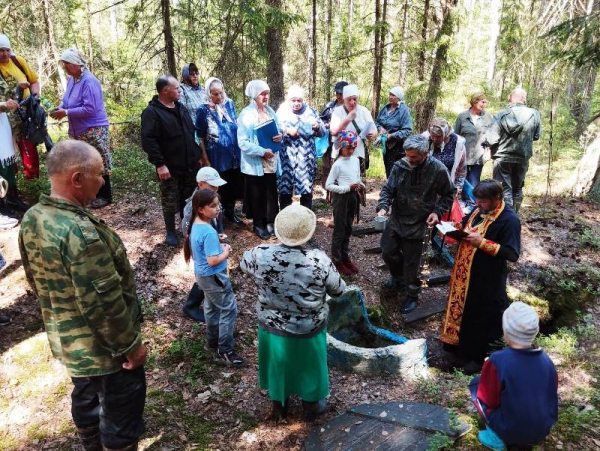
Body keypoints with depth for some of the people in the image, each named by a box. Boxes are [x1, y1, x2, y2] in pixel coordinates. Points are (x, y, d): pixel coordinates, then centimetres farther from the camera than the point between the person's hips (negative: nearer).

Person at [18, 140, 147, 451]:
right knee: (121, 413, 12)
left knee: (86, 398, 30)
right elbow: (103, 303, -29)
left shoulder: (31, 219, -4)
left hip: (65, 340, 9)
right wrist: (131, 344, -17)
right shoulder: (79, 232, -33)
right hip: (104, 346, -9)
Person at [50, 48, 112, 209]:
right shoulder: (71, 79, 8)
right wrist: (60, 108, -2)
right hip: (78, 130, 9)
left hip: (94, 130, -9)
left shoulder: (89, 81, -20)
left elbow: (90, 109, -25)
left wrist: (66, 113, -21)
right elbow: (67, 99, 20)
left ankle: (104, 196, 10)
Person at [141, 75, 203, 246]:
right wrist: (159, 164, -24)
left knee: (189, 199, 17)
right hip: (170, 167, -7)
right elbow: (148, 141, -19)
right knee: (170, 202, 5)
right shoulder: (152, 112, -12)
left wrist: (197, 156, 15)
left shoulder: (181, 108, 13)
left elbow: (192, 133, 19)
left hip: (189, 165, 7)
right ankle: (171, 232, 21)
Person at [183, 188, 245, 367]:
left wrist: (218, 246, 3)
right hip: (213, 277, -10)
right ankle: (225, 351, 11)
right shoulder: (209, 232, -30)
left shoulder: (195, 225, -1)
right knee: (229, 309, 2)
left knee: (212, 308, 24)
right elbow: (213, 261, -30)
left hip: (202, 274, 10)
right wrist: (226, 252, -14)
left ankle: (212, 341, 41)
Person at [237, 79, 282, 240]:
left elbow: (278, 129, 18)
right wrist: (262, 152, -23)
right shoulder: (246, 114, -11)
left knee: (272, 193, 10)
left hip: (271, 161, 5)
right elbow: (243, 143, -17)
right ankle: (258, 225, 21)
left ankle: (270, 222, 25)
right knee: (257, 195, 7)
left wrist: (280, 135, -7)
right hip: (255, 164, -5)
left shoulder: (270, 111, 8)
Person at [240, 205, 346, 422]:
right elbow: (338, 290, -10)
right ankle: (311, 407, 50)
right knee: (309, 366, 25)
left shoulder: (261, 255, -23)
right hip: (308, 330, -2)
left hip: (271, 327, 2)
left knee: (278, 365, 28)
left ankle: (278, 406, 51)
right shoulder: (319, 260, -27)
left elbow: (244, 263, 2)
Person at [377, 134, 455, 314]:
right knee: (388, 252, 15)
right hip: (396, 220, 3)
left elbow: (448, 194, 0)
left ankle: (412, 295, 28)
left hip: (418, 224, -3)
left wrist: (437, 211, -14)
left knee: (411, 262, 5)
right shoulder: (400, 166, -13)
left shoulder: (438, 169, -15)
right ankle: (398, 277, 47)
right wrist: (383, 207, -21)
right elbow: (388, 189, -3)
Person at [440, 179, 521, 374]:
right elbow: (465, 226, 17)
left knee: (482, 317, 8)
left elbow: (512, 254, -24)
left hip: (487, 280, -7)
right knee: (463, 308, 22)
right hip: (465, 273, 8)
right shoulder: (478, 210, 1)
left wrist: (482, 243, -29)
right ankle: (460, 344, 43)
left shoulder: (509, 220, -21)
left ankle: (479, 357, 27)